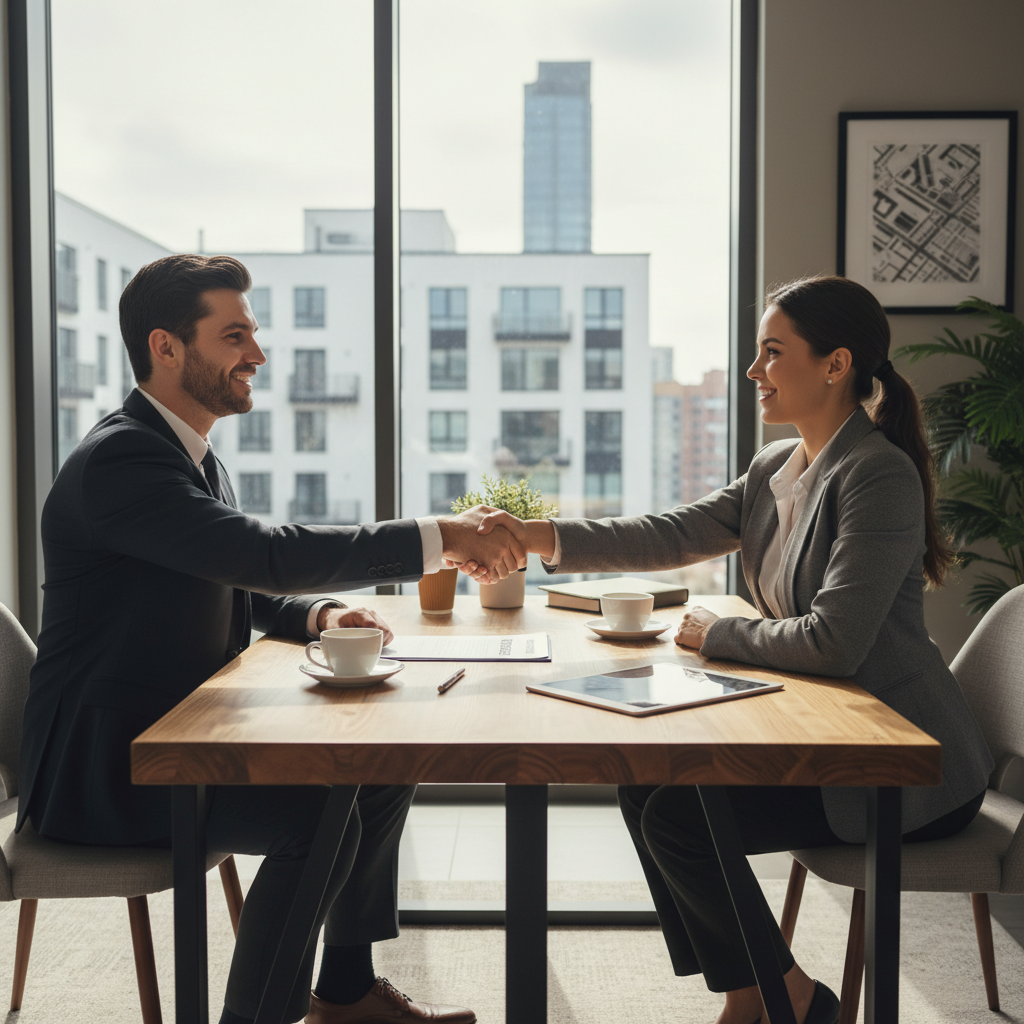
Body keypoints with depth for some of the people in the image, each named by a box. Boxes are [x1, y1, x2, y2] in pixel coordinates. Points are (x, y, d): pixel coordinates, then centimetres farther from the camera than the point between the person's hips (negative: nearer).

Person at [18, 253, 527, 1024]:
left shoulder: (197, 456, 11)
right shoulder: (118, 459, -21)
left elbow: (239, 587, 19)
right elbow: (266, 553, -32)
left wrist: (319, 615, -3)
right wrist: (439, 538, -30)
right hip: (103, 762, -10)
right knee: (321, 820, -26)